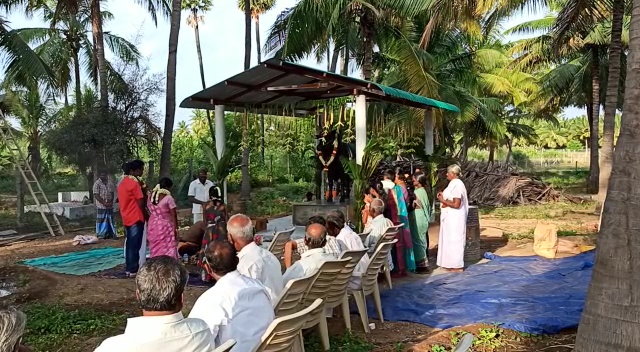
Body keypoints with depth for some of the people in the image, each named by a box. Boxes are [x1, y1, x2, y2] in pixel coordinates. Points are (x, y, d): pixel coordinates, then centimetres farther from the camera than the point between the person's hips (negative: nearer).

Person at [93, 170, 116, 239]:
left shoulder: (110, 183, 9)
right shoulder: (97, 184, -6)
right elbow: (96, 195, -11)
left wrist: (111, 202, -7)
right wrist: (104, 203, -16)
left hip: (109, 205, 5)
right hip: (101, 206, -5)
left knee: (110, 220, 9)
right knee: (101, 220, 0)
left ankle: (111, 234, 16)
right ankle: (100, 235, 7)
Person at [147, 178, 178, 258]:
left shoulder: (150, 196, 5)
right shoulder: (168, 198, -14)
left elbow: (150, 211, 11)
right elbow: (173, 215, -11)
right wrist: (175, 228, -5)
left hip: (153, 226, 6)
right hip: (165, 227, -6)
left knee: (155, 248, 12)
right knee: (167, 250, -1)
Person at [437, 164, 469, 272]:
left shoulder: (457, 185, -19)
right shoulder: (454, 184, 11)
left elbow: (456, 204, -24)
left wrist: (443, 200, -15)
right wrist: (443, 197, 2)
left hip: (455, 218, -10)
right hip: (450, 217, 10)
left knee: (454, 240, -2)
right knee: (450, 240, 15)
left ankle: (457, 266, 5)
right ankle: (452, 263, 23)